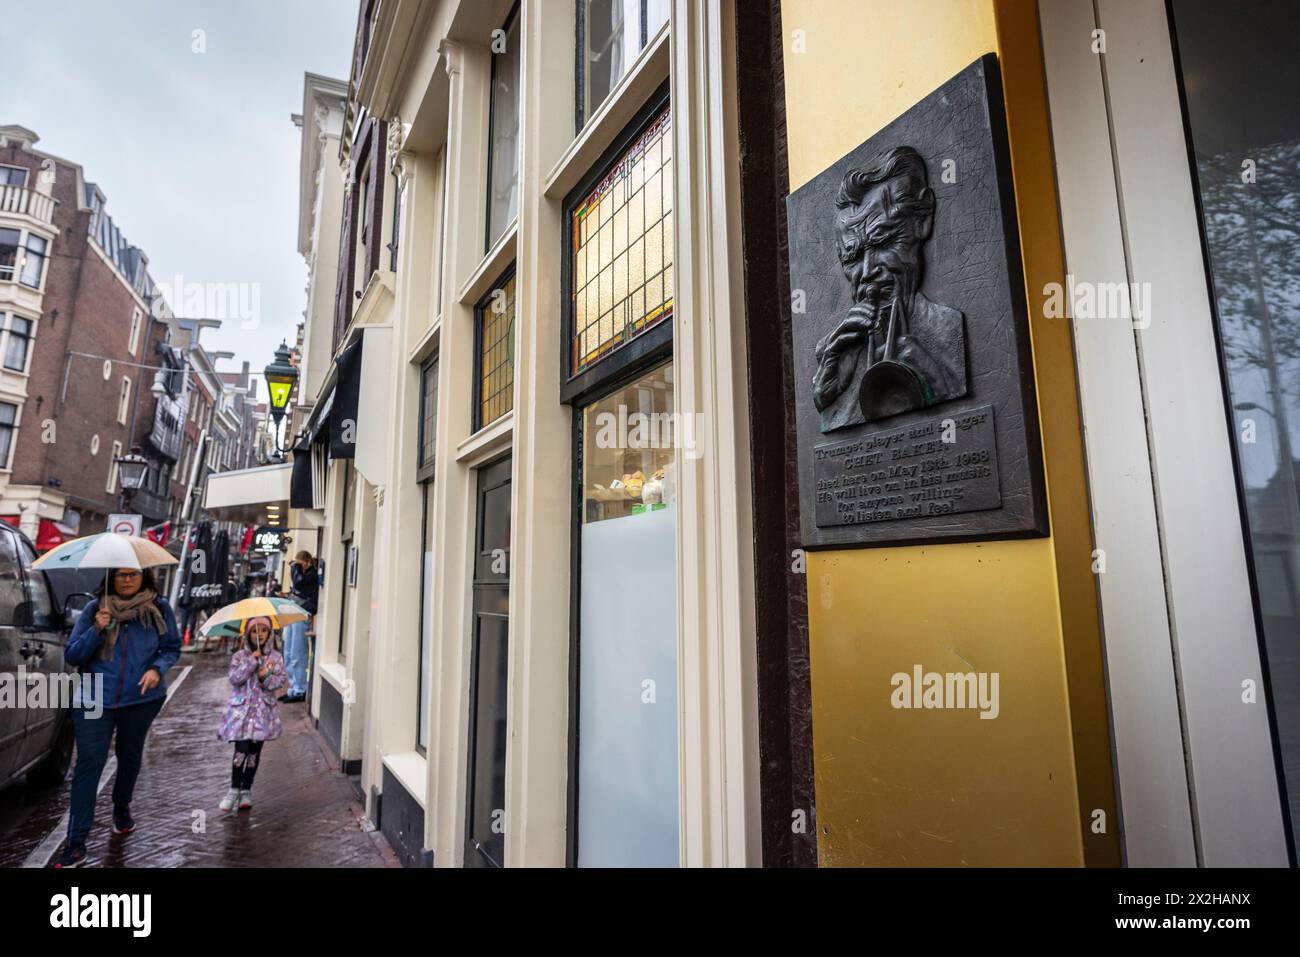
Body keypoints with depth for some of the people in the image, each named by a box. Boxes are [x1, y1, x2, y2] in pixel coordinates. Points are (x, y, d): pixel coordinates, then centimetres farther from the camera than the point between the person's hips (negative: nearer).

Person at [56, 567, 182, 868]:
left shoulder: (159, 608, -4)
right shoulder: (94, 609, -3)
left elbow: (172, 648, 4)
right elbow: (71, 655, -2)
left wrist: (157, 668, -16)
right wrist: (96, 630, -18)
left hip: (141, 698, 1)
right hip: (95, 699, -1)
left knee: (130, 756, 18)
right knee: (89, 764, -6)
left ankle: (121, 809, 45)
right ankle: (76, 843, 1)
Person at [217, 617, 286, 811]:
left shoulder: (276, 657, 2)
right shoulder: (240, 656, 0)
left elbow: (281, 680, -3)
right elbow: (234, 679, -11)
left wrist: (266, 677, -20)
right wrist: (252, 661, -17)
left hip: (263, 709, 1)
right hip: (241, 709, -1)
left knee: (255, 751, 5)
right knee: (241, 749, -9)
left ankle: (246, 790, 19)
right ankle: (234, 789, 8)